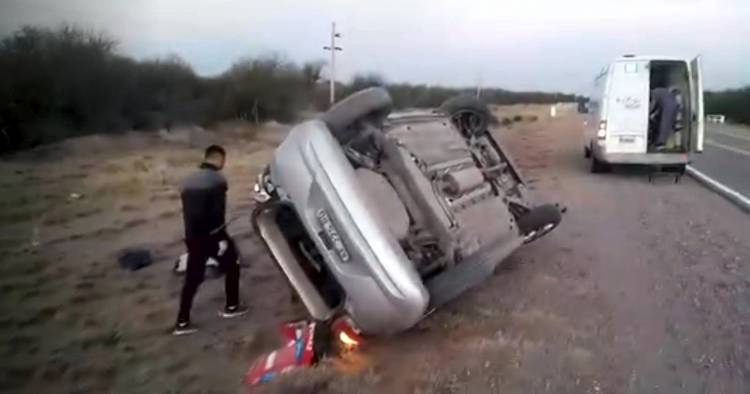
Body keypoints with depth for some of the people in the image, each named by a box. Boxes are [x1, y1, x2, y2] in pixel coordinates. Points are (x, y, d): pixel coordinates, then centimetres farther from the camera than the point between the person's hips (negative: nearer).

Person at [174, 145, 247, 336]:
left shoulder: (189, 181, 11)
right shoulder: (217, 180, -13)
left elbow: (187, 210, 16)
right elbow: (217, 213, -18)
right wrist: (222, 238, -14)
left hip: (192, 237, 7)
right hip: (211, 236, -7)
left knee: (192, 280, 12)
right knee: (231, 266, 16)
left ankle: (182, 323, 14)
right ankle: (231, 307, 24)